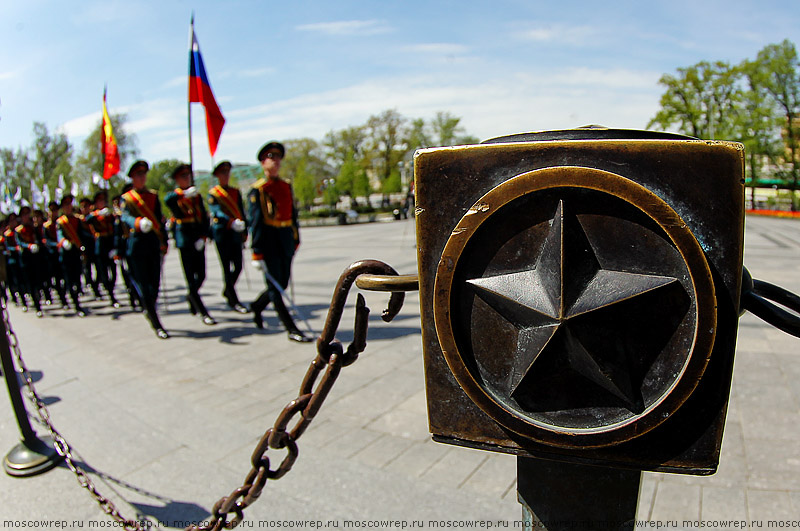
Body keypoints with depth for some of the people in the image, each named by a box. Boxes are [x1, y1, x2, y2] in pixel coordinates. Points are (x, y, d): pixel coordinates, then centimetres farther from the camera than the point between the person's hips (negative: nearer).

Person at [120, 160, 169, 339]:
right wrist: (138, 223, -38)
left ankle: (149, 310, 34)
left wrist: (164, 241, 3)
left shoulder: (153, 196, 15)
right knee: (143, 285, -3)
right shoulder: (126, 199, 3)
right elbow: (125, 217, -16)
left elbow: (159, 220, 11)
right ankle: (157, 325, 0)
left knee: (155, 283, 6)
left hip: (153, 245, 3)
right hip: (136, 245, -3)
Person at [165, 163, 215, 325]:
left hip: (198, 241, 5)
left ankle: (191, 297, 38)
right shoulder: (174, 196, 2)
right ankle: (204, 314, 0)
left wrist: (203, 237, -2)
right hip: (184, 241, -4)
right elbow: (167, 200, -25)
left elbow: (204, 218, 10)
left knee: (201, 275, 7)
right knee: (191, 279, -4)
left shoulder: (197, 195, 16)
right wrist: (184, 193, -41)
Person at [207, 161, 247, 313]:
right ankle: (234, 301, 3)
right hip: (221, 233, -5)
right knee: (227, 268, -2)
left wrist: (244, 231, 10)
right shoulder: (213, 193, -1)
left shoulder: (235, 192, 15)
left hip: (235, 233, 5)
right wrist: (232, 222, -33)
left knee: (238, 266, 4)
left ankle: (227, 291, 30)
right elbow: (217, 212, -17)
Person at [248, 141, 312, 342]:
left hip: (286, 240, 7)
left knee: (282, 284, 13)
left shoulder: (286, 186, 13)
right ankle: (292, 330, 4)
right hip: (269, 241, -7)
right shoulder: (257, 190, -7)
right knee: (275, 286, 0)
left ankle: (257, 306, 40)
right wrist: (257, 253, -15)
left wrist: (295, 239, 17)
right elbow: (254, 222, -11)